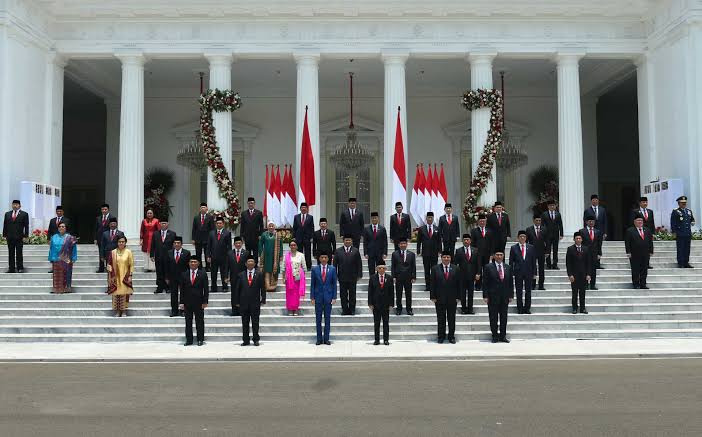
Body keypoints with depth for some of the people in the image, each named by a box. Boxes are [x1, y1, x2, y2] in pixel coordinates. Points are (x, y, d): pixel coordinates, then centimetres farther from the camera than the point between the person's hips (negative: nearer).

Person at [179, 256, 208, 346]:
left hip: (199, 302, -2)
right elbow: (182, 290, 6)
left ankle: (200, 339, 11)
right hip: (187, 302, 2)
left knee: (199, 322, 3)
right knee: (188, 322, 6)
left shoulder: (203, 274, 1)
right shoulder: (184, 274, 6)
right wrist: (181, 302, 1)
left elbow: (206, 289, -1)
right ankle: (189, 340, 13)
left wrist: (205, 301, -7)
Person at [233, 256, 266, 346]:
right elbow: (237, 289, 7)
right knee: (245, 323, 5)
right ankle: (246, 340, 12)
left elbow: (263, 288, 3)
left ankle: (256, 340, 11)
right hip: (244, 303, 2)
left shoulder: (259, 274, 4)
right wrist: (237, 301, 2)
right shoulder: (241, 275, 7)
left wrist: (263, 300, -3)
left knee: (255, 322, 3)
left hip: (255, 303, -1)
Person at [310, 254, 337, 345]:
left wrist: (334, 297, -3)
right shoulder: (314, 269, 2)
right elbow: (312, 284, 4)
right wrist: (312, 297, -1)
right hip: (318, 296, 0)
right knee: (318, 319, 4)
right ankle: (319, 339, 12)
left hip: (328, 296, 0)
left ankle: (326, 339, 11)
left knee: (327, 318, 3)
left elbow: (334, 284, 3)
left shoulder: (332, 269, 2)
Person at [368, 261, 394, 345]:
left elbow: (391, 291, 2)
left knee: (386, 323, 4)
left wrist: (391, 304, -3)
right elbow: (370, 291, 1)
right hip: (376, 304, 0)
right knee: (376, 323, 6)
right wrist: (370, 303, -4)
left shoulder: (389, 278, 2)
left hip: (386, 304, 0)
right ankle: (377, 340, 12)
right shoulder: (373, 278, 1)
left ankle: (386, 340, 10)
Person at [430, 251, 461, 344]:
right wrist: (433, 297, -5)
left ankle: (451, 336, 17)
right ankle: (441, 336, 16)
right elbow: (433, 284, 0)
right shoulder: (435, 268, 1)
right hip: (439, 298, -1)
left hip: (452, 298, 1)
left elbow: (458, 284, 3)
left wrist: (458, 297, -2)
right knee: (441, 319, 6)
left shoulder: (455, 269, 3)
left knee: (451, 318, 7)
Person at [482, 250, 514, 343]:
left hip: (505, 297, 3)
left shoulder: (508, 268, 8)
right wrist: (485, 296, -9)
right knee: (493, 318, 3)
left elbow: (510, 283, 11)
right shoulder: (488, 267, -3)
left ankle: (503, 336, 17)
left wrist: (511, 295, 6)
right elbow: (485, 283, -4)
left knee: (504, 317, 8)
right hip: (493, 296, -3)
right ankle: (495, 336, 13)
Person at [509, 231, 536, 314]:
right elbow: (511, 262, 3)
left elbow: (534, 261, 7)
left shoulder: (531, 247, 6)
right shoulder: (514, 248, 2)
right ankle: (520, 309, 11)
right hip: (518, 273, -1)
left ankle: (527, 308, 14)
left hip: (528, 272, 1)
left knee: (528, 291, 5)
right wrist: (511, 273, -4)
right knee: (519, 292, 3)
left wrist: (534, 273, 3)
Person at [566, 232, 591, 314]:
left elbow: (588, 263, 7)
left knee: (582, 292, 6)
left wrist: (588, 274, 0)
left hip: (583, 274, 2)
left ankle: (582, 308, 12)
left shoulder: (585, 249, 7)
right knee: (575, 293, 3)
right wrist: (570, 275, -11)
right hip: (574, 274, -2)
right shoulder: (570, 249, -2)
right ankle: (575, 308, 10)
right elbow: (568, 263, -4)